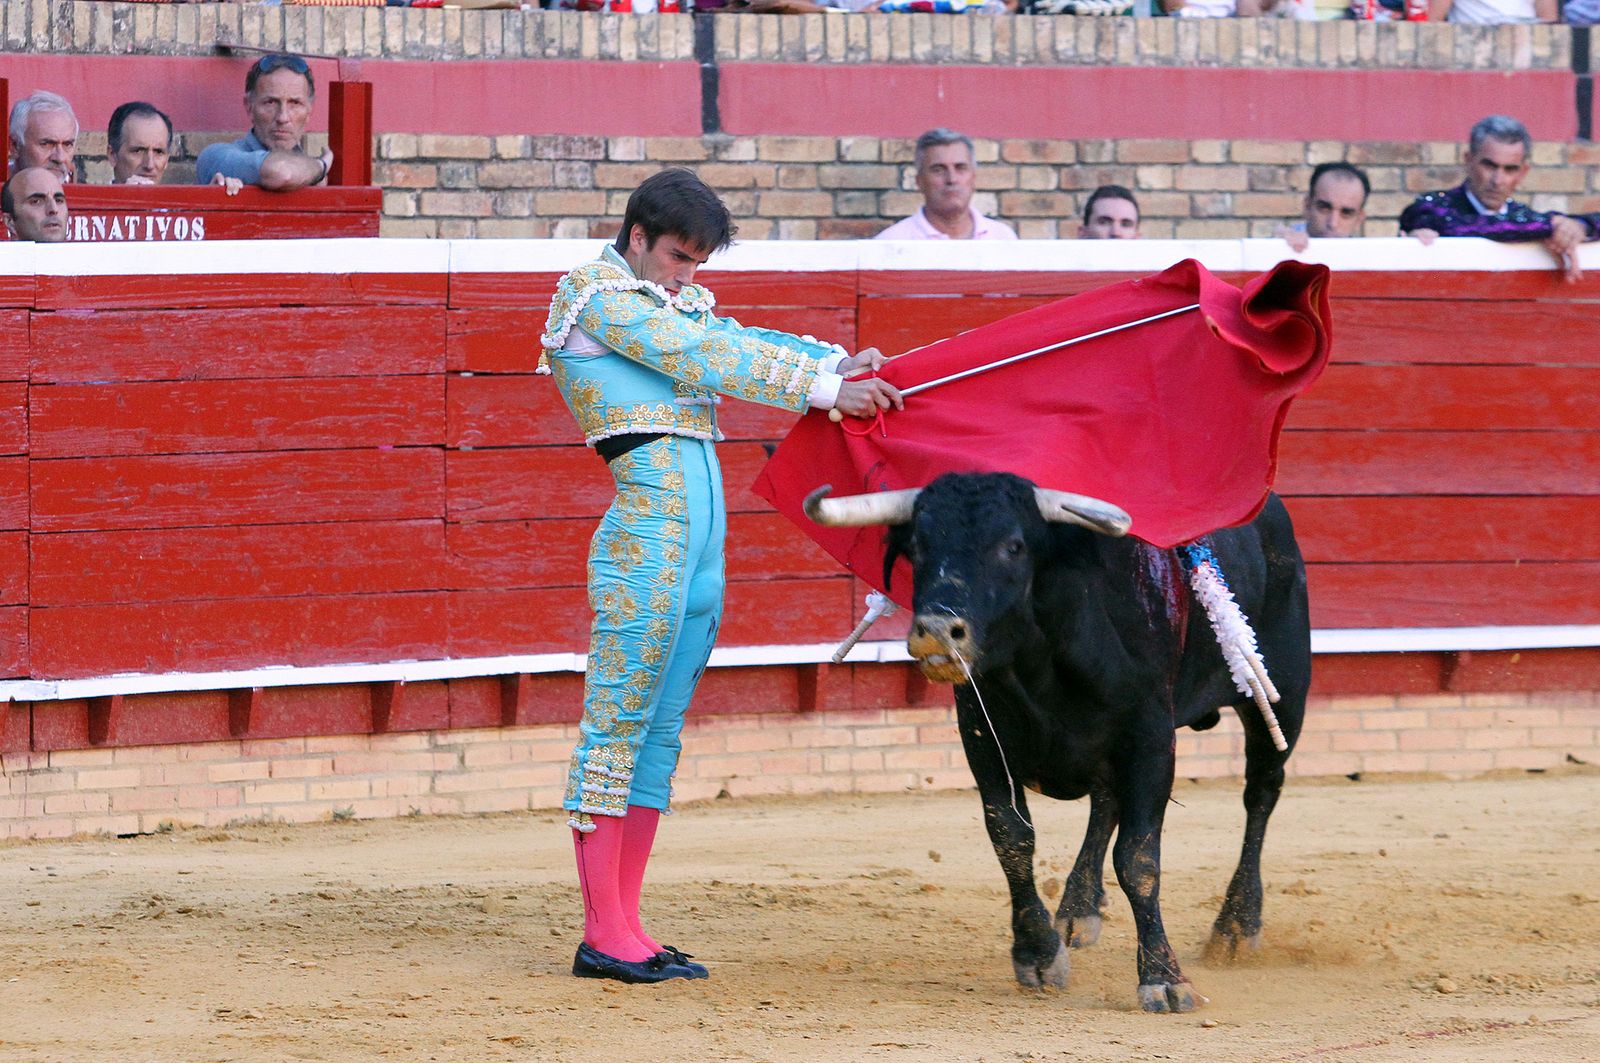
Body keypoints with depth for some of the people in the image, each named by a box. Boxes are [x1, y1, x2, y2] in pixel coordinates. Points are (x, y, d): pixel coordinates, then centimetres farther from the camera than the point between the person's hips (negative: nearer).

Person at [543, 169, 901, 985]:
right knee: (619, 720, -7)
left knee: (658, 730, 8)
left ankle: (625, 928, 10)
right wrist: (825, 391, -11)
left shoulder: (671, 301, 23)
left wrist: (840, 364, -2)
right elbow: (707, 361, -11)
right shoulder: (599, 296, -5)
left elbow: (740, 343, 13)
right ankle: (603, 935, -6)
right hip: (647, 526, -9)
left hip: (701, 534, 9)